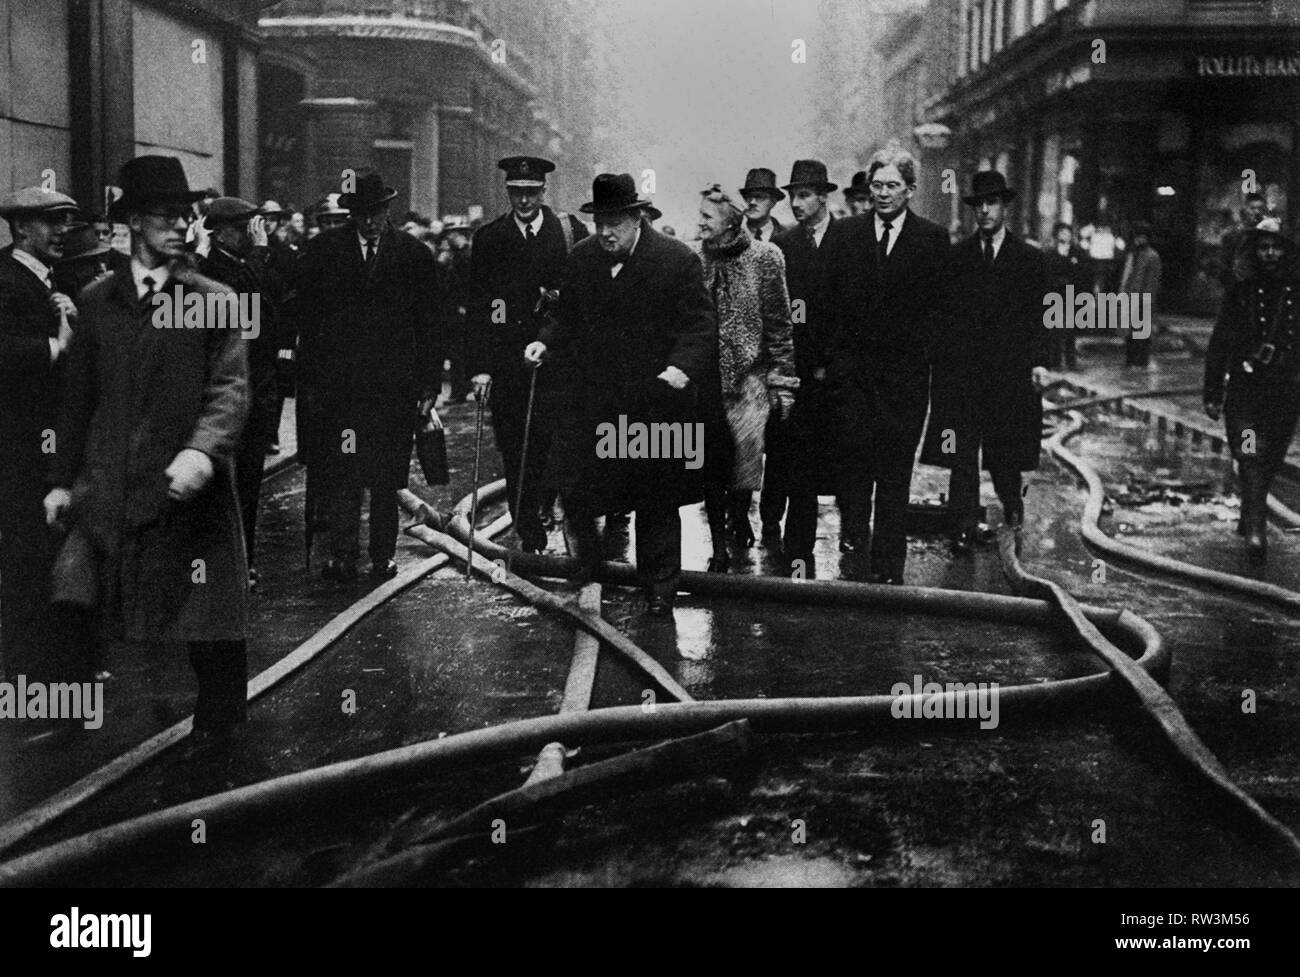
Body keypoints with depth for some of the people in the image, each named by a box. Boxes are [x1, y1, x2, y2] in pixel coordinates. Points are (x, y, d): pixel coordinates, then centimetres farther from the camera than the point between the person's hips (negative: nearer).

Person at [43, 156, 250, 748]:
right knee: (93, 613, -2)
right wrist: (62, 478, 12)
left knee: (207, 628, 2)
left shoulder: (213, 301, 2)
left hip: (187, 487, -2)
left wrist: (203, 449, -26)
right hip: (107, 491, 3)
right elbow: (78, 397, 16)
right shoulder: (97, 302, 12)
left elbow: (231, 387, -8)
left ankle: (215, 735, 17)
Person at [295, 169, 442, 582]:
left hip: (393, 386, 0)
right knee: (340, 475, -4)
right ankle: (342, 556, 3)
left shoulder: (414, 255, 5)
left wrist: (428, 385, 3)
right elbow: (306, 319, 5)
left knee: (386, 479, 4)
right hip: (336, 385, 0)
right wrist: (308, 381, 0)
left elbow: (429, 327, 7)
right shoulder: (322, 251, 5)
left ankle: (383, 557, 15)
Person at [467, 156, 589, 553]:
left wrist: (562, 297, -11)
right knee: (513, 450, 4)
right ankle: (529, 535, 14)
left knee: (549, 435, -15)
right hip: (505, 360, 1)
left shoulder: (571, 231, 4)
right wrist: (479, 367, -5)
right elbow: (477, 307, 2)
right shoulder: (488, 238, 6)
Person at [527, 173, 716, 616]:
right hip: (591, 400, 3)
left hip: (653, 401, -3)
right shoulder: (582, 257, 5)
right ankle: (587, 558, 25)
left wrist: (683, 366, -26)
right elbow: (569, 319, 16)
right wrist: (546, 342, -3)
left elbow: (700, 328, -9)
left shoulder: (678, 261, -9)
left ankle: (659, 587, 23)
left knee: (656, 503, 8)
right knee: (573, 484, -2)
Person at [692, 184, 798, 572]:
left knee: (744, 463, -2)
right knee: (710, 468, 2)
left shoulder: (765, 257, -4)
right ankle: (719, 548, 13)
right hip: (704, 379, 3)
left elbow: (779, 326, -2)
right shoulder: (697, 259, 5)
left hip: (748, 378, -2)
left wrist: (782, 383, -5)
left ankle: (740, 515, 29)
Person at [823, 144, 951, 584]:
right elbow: (828, 297, 7)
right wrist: (829, 356, 0)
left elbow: (938, 306, 5)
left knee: (895, 469, 0)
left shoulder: (933, 239, 6)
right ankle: (857, 550, 6)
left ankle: (888, 562, 6)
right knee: (852, 461, -2)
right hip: (851, 366, 1)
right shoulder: (843, 234, 9)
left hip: (904, 368, -1)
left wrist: (912, 344, -5)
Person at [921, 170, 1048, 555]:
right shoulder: (955, 256, 10)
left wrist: (1038, 361, -5)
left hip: (1009, 371, 0)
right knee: (961, 457, -4)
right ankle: (962, 531, -2)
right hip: (960, 371, 0)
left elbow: (1039, 316, 6)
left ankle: (1012, 510, 29)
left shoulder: (1029, 258, 9)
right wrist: (939, 357, -2)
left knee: (1006, 456, 5)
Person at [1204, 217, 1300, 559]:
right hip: (1244, 389, -2)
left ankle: (1251, 517, 31)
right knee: (1251, 460, -14)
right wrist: (1212, 394, 1)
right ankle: (1255, 531, -17)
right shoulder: (1240, 292, 2)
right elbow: (1218, 345, 4)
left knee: (1268, 466, 11)